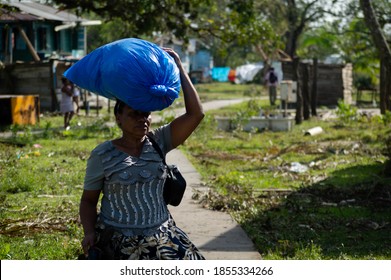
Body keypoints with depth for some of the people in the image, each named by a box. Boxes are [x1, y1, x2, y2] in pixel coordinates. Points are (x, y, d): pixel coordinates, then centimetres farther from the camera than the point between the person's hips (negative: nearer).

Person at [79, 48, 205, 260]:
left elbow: (195, 113, -8)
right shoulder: (103, 155, -5)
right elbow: (88, 200, 2)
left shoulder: (158, 142, 1)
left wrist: (179, 67, -6)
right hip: (118, 244, -3)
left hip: (161, 240, 3)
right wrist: (89, 233, -16)